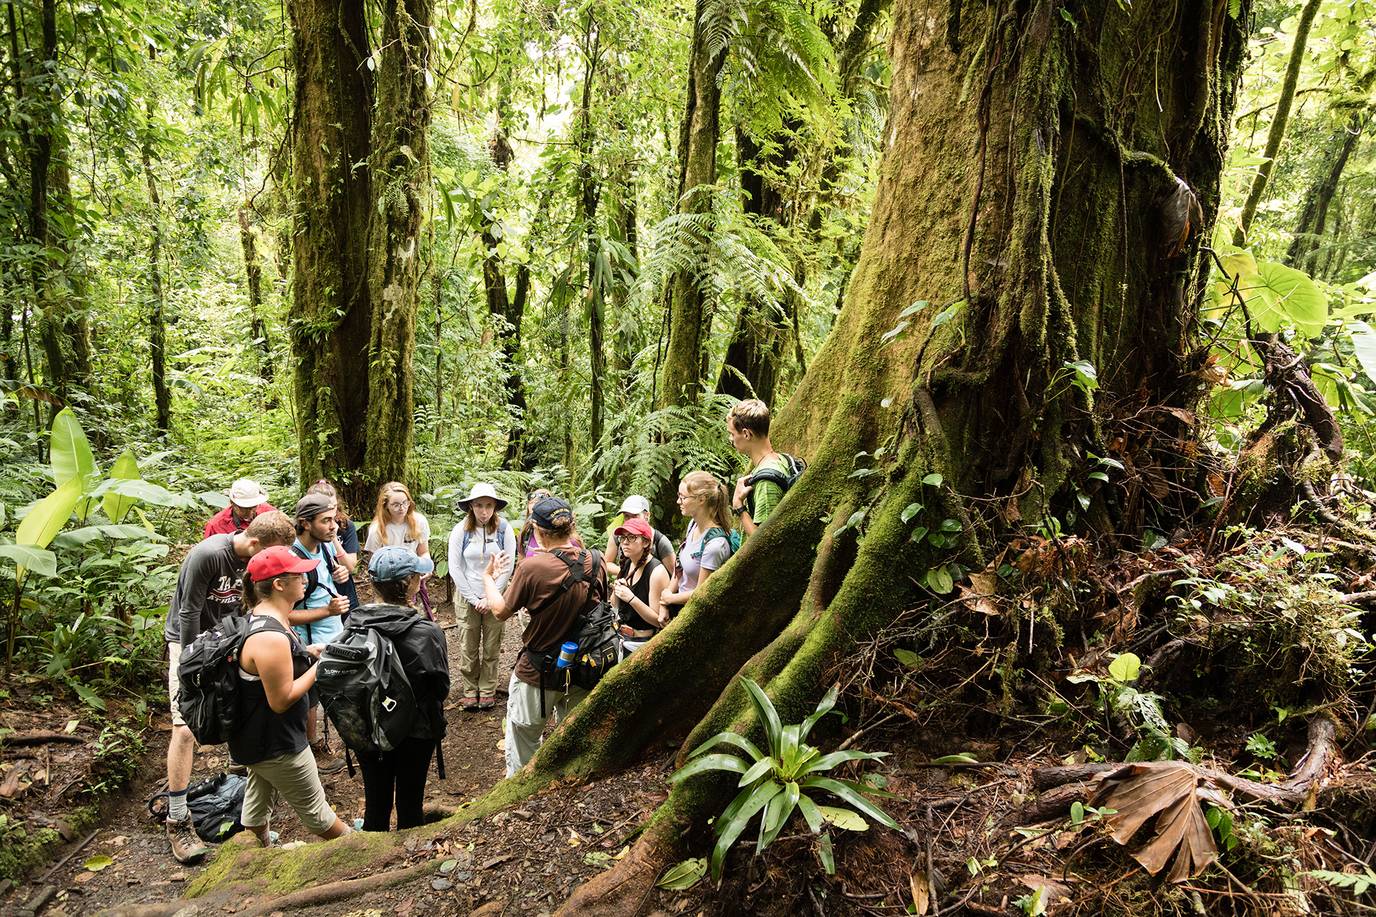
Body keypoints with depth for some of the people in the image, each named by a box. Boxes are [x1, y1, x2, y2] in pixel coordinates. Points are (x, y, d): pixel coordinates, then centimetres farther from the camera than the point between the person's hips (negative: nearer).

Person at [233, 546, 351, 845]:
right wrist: (319, 668, -19)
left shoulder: (264, 617, 0)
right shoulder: (270, 638, -33)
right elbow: (282, 700, -27)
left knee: (257, 798, 27)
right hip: (276, 745, -10)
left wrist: (307, 653, 3)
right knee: (315, 809, 13)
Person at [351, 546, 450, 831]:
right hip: (415, 730, -3)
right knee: (409, 803, 16)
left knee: (375, 802, 20)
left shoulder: (354, 624, -13)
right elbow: (441, 689, -14)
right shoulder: (427, 632, -25)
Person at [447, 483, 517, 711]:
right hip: (467, 596, 0)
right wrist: (473, 598, -7)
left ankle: (488, 690, 22)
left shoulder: (504, 528, -8)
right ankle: (470, 690, 21)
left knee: (492, 647, 7)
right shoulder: (460, 530, -6)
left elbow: (508, 566, -6)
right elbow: (455, 568, -4)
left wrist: (490, 598, -8)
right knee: (469, 647, 5)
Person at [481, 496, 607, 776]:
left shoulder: (532, 567, -23)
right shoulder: (596, 562, -9)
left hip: (539, 672, -4)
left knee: (523, 741, 18)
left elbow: (501, 611, -10)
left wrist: (488, 577, 10)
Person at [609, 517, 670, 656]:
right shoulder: (627, 564, 3)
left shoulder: (657, 572, -20)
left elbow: (659, 621, -21)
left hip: (642, 644, -7)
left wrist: (631, 599, -30)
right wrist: (616, 591, -10)